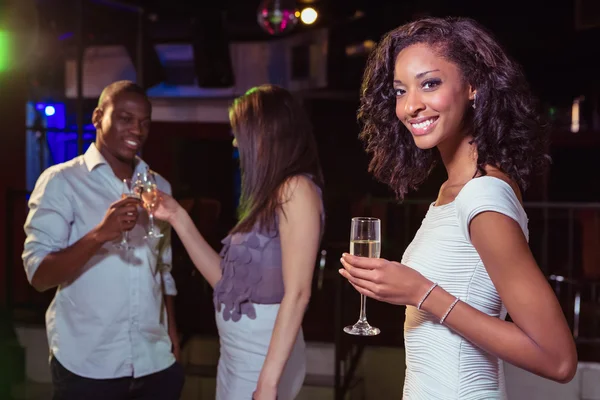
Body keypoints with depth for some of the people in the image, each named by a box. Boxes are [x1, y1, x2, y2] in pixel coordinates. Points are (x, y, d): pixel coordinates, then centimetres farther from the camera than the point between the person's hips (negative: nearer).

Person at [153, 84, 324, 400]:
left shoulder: (296, 189, -14)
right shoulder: (270, 195, 11)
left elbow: (297, 293, -20)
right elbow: (226, 280, 10)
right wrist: (178, 218, 10)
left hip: (264, 357, -8)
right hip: (235, 353, 8)